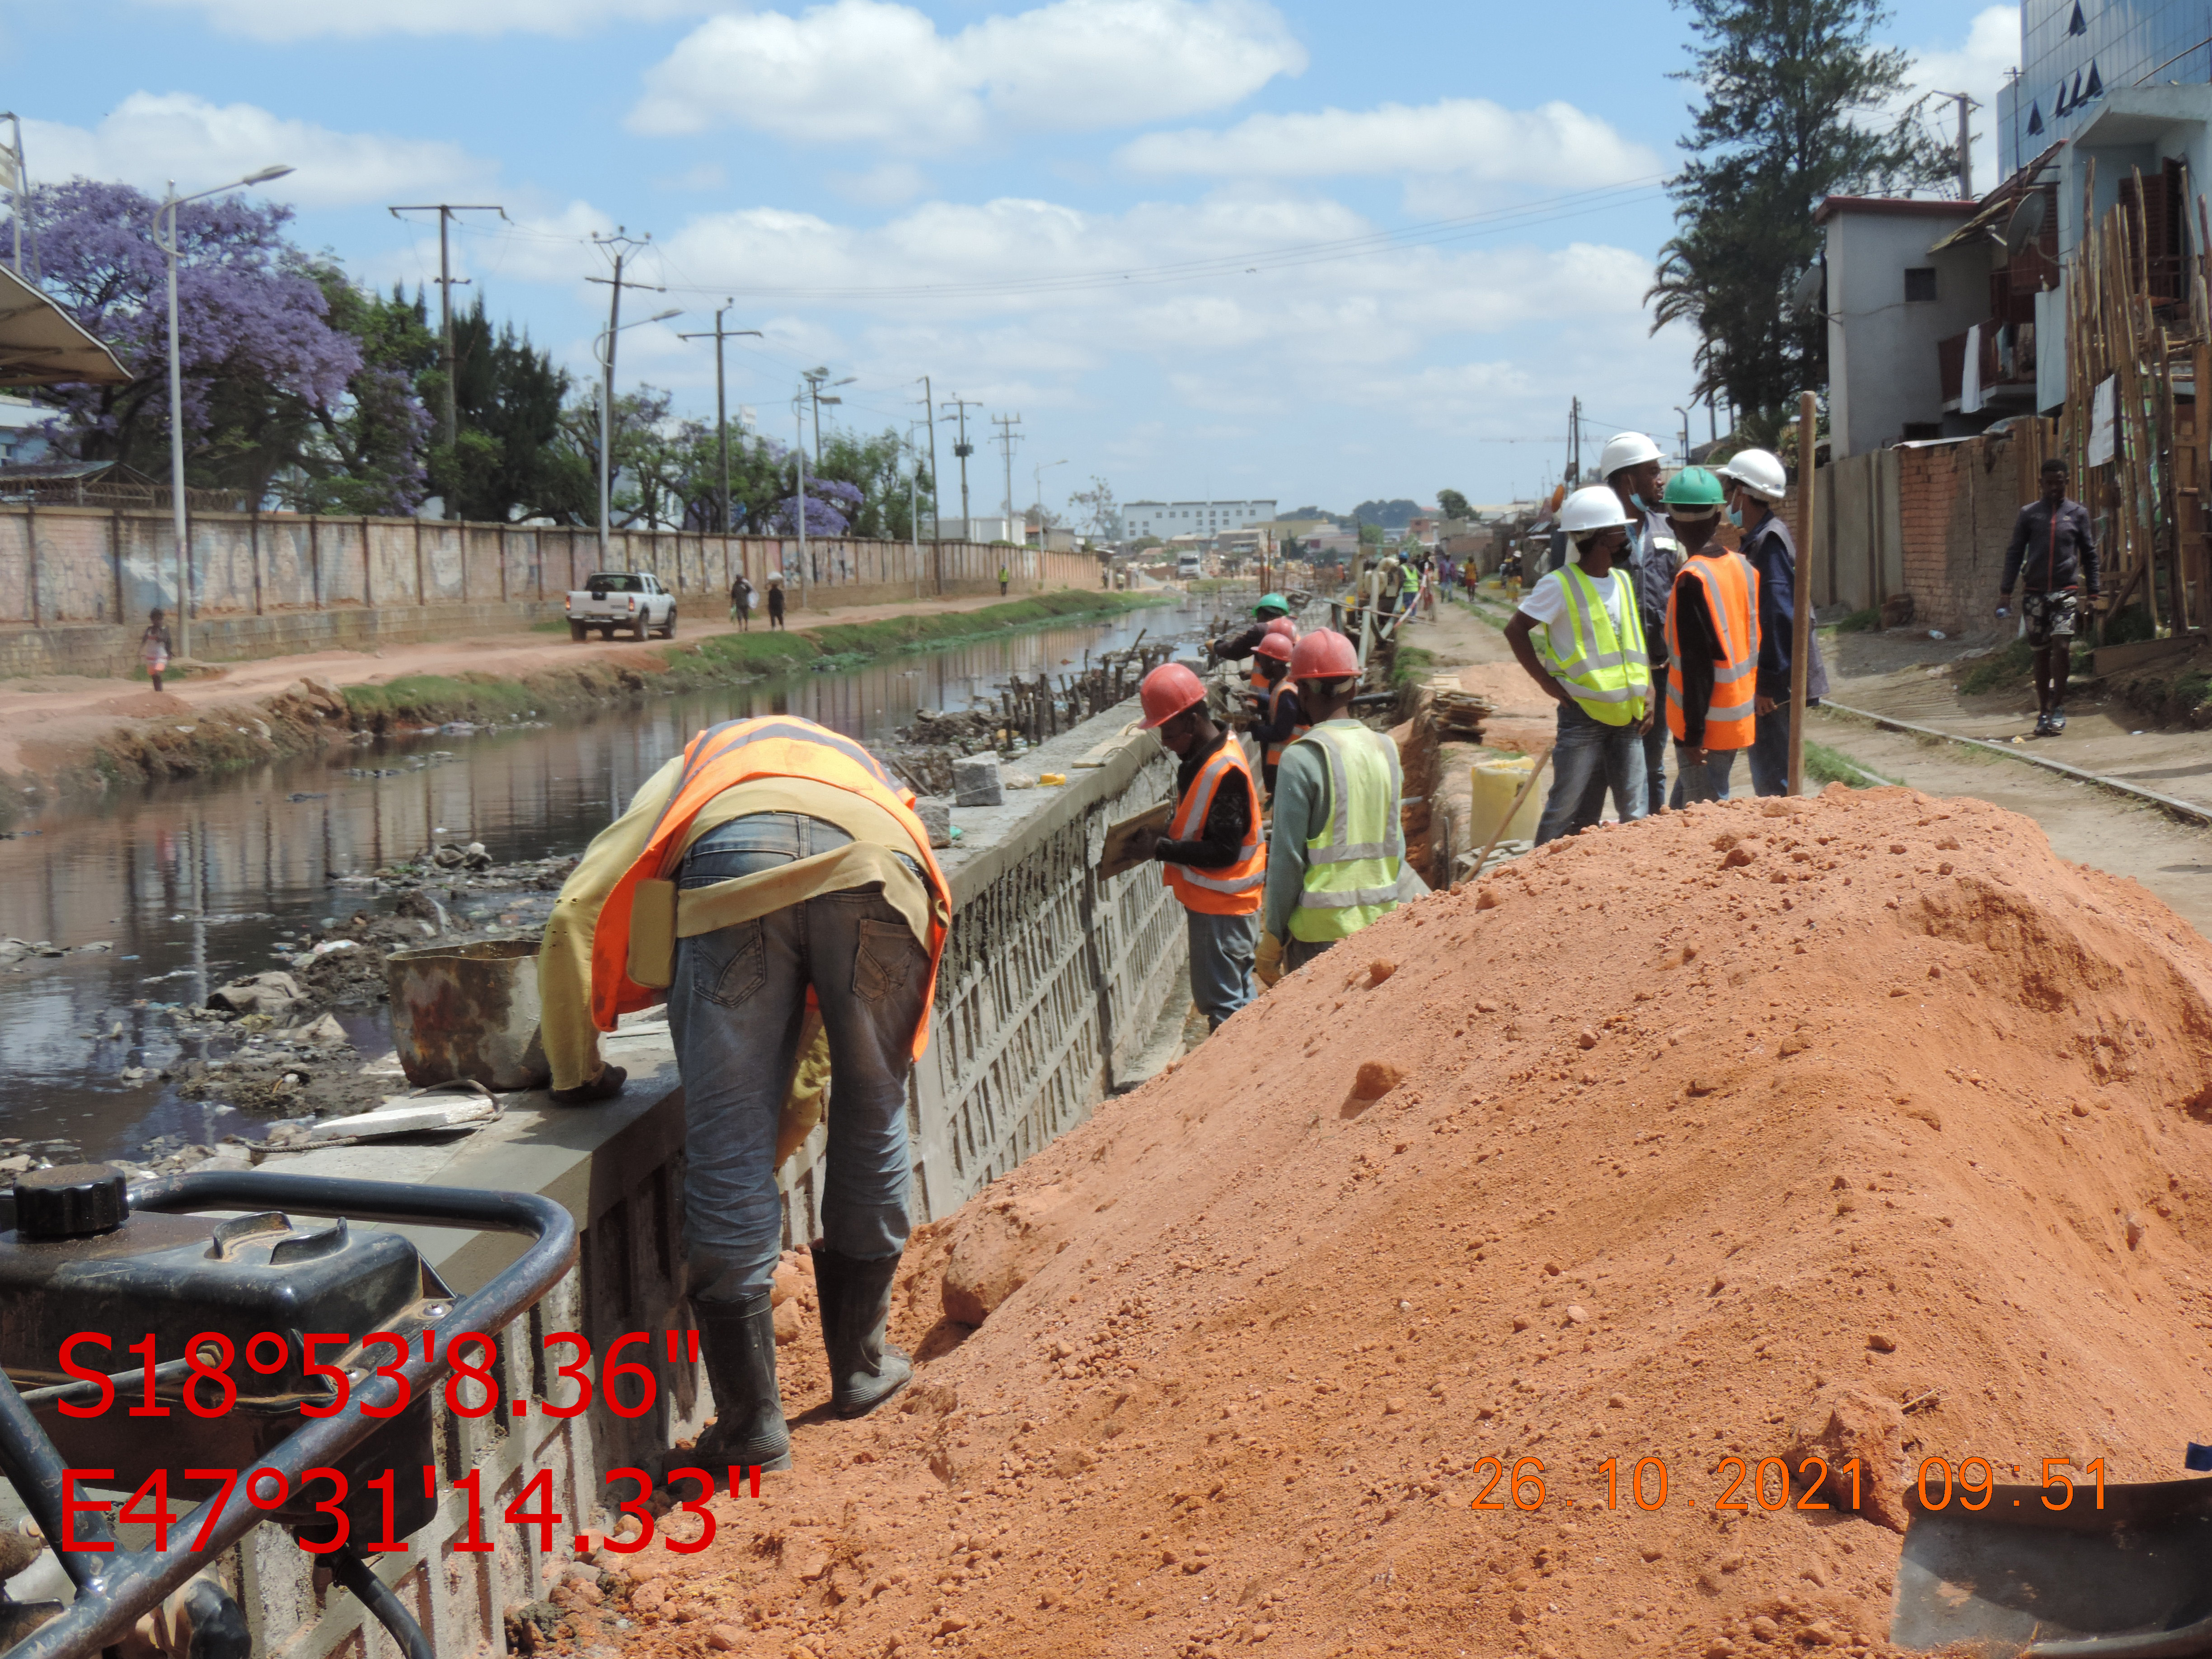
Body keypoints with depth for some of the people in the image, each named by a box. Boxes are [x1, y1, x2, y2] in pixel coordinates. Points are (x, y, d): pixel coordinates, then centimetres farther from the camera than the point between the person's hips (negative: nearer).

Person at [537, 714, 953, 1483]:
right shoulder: (868, 778, 46)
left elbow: (573, 917, 23)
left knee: (728, 1149, 5)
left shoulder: (686, 777, 40)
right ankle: (861, 1367, 35)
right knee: (871, 1125, 21)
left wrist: (577, 1071, 34)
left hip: (733, 872, -2)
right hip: (877, 873, 2)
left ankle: (751, 1422, 10)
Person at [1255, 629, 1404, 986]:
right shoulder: (1385, 749, 6)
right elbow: (1397, 848, 12)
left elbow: (1287, 859, -12)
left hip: (1321, 933, -6)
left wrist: (1271, 943, -5)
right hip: (1380, 923, 6)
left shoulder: (1303, 758, -13)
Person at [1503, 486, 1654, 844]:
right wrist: (1547, 681, -11)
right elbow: (1516, 630, -8)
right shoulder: (1560, 584, -9)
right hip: (1583, 714, -6)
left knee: (1636, 814, 5)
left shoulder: (1623, 581, 12)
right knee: (1568, 813, -2)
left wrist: (1647, 692, 9)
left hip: (1627, 718, 6)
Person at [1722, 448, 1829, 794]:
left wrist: (1767, 684, -22)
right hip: (1768, 678, 10)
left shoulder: (1770, 541, -17)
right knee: (1769, 775, 16)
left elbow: (1780, 616, -22)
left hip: (1777, 685, -10)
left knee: (1772, 779, -5)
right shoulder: (1755, 538, 14)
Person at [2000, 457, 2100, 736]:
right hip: (2034, 592, 1)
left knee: (2061, 646, -17)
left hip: (2066, 591, -1)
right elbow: (2015, 553, 9)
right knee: (2041, 654, 5)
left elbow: (2089, 555, 12)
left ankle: (2058, 707, -7)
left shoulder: (2078, 513, 7)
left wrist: (2093, 593, 8)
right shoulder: (2029, 514, 7)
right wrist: (2006, 591, 2)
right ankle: (2043, 713, 13)